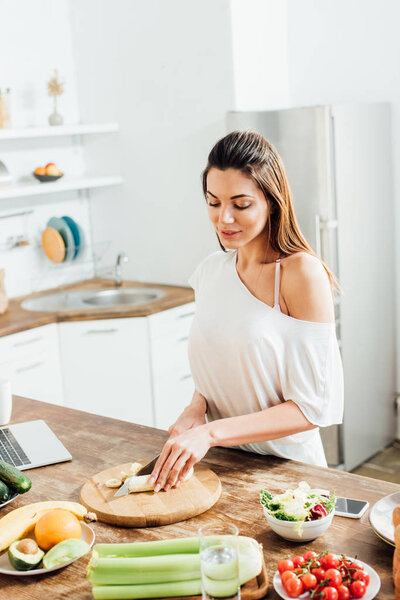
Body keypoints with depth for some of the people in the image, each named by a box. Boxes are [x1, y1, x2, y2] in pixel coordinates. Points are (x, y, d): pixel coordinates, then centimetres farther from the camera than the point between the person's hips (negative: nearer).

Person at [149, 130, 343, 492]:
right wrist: (196, 408, -3)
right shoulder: (212, 270, 5)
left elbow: (311, 408, -14)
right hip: (220, 462, 5)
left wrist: (212, 433, -21)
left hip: (285, 468, -5)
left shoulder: (303, 274, -14)